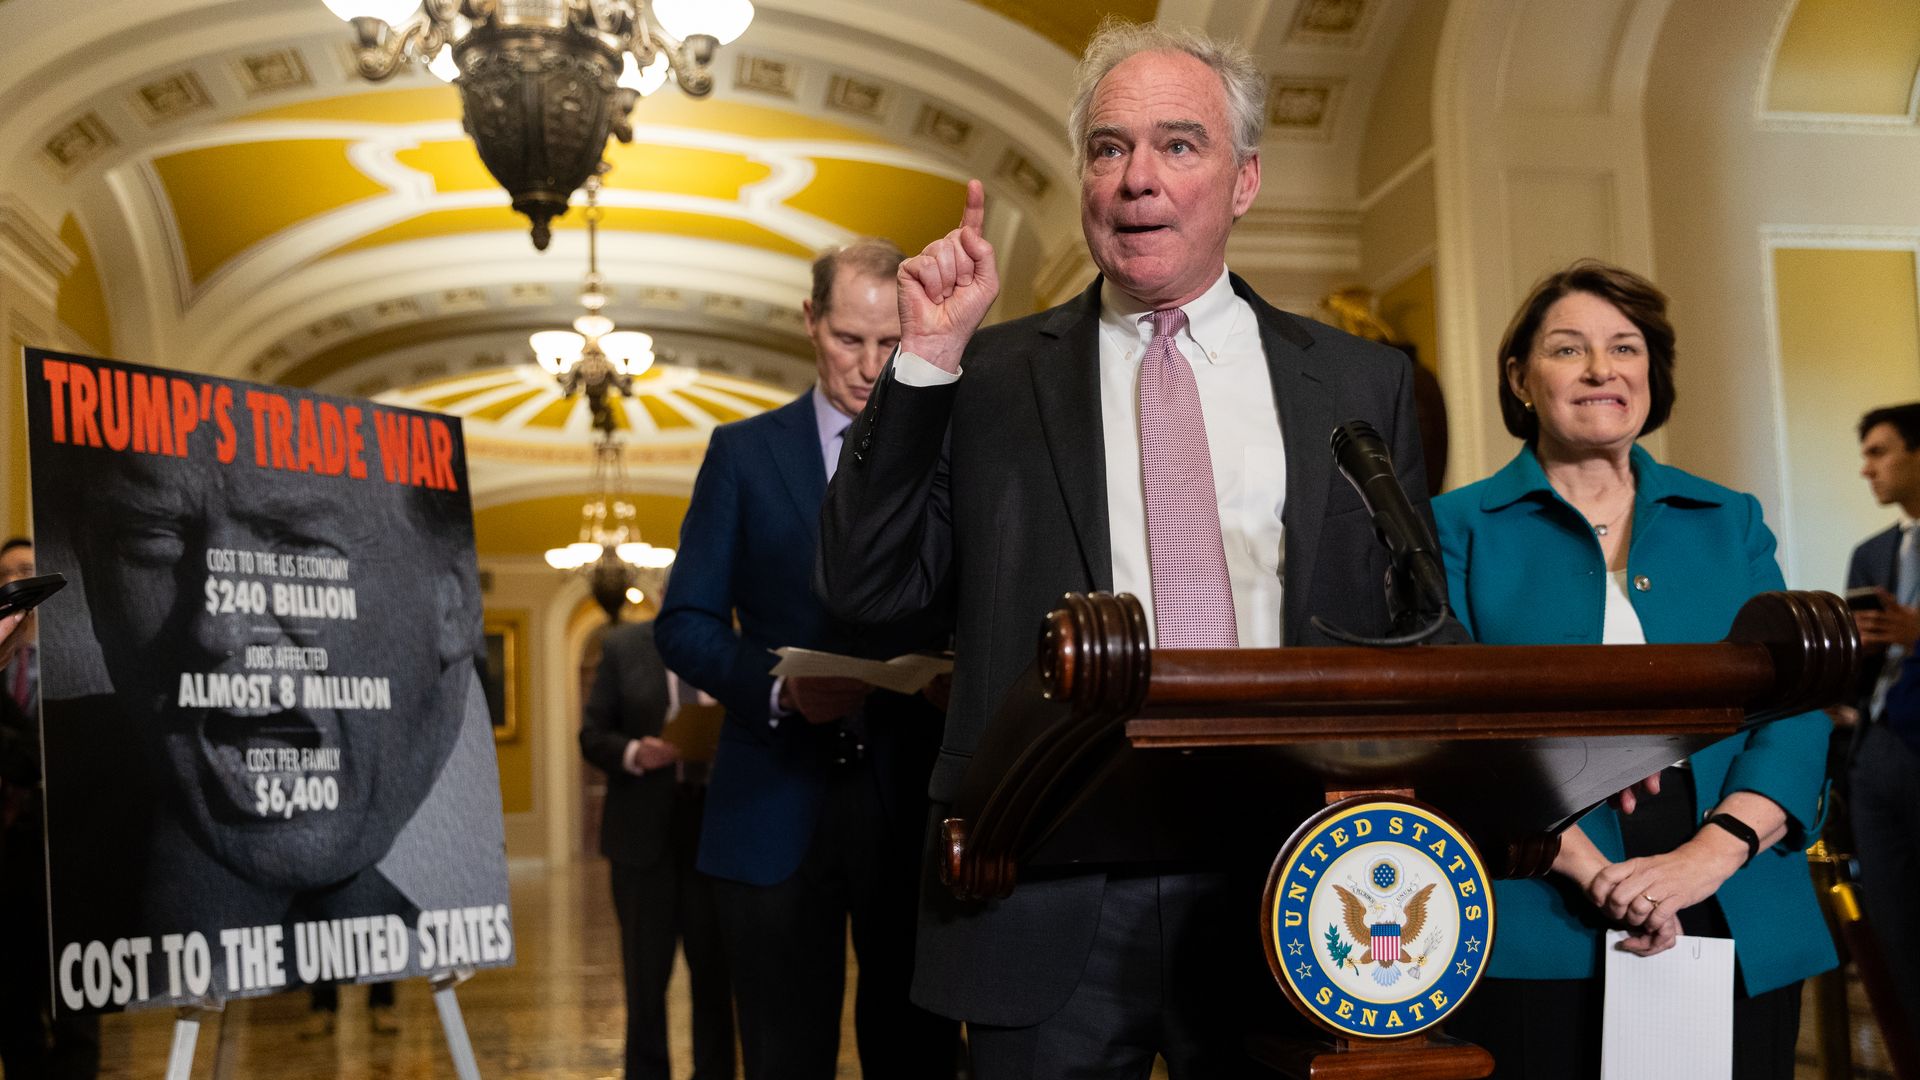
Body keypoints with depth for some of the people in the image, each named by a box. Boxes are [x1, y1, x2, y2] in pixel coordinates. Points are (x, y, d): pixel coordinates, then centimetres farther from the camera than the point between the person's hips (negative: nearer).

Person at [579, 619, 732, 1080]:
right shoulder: (623, 645, 1)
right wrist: (633, 753, -19)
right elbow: (593, 735, 1)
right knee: (645, 973, 5)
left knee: (715, 969, 9)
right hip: (645, 828, -1)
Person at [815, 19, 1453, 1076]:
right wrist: (926, 360, -8)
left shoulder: (1361, 383, 8)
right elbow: (861, 589, -1)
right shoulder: (991, 378, 5)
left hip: (1285, 881, 1)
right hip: (1050, 896, -1)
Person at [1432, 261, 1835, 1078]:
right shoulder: (1462, 528, 3)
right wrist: (1593, 872, -18)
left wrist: (1709, 854, -13)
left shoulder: (1730, 523, 12)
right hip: (1539, 940, -3)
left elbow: (1796, 710, 4)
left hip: (1744, 929, 3)